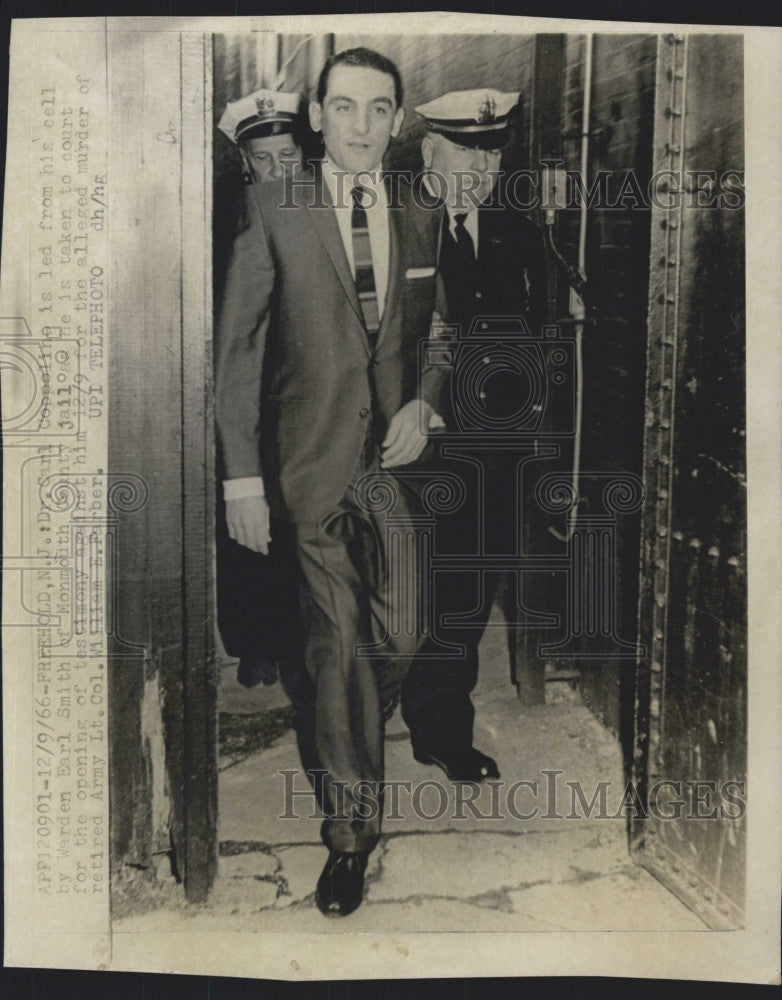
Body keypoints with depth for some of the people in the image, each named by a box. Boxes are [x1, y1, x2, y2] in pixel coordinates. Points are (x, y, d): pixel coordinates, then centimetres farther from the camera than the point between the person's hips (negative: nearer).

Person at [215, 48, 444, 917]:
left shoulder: (419, 220, 9)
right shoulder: (272, 210, -2)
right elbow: (238, 343, -4)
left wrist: (425, 402, -4)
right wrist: (242, 474, -9)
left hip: (395, 455, 3)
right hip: (313, 457, -3)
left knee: (397, 639, 6)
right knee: (337, 643, 3)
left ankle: (348, 753, 40)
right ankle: (351, 824, 23)